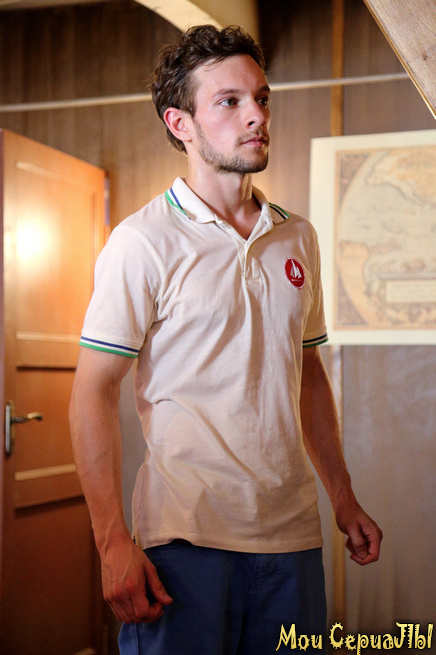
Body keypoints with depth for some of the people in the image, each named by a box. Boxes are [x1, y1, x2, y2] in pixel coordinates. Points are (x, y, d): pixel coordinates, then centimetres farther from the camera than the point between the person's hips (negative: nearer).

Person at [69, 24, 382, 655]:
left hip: (293, 533, 6)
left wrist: (344, 499, 16)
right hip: (186, 537, -5)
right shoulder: (142, 242, -7)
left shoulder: (298, 237, 11)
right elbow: (93, 393, -10)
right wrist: (113, 542, -16)